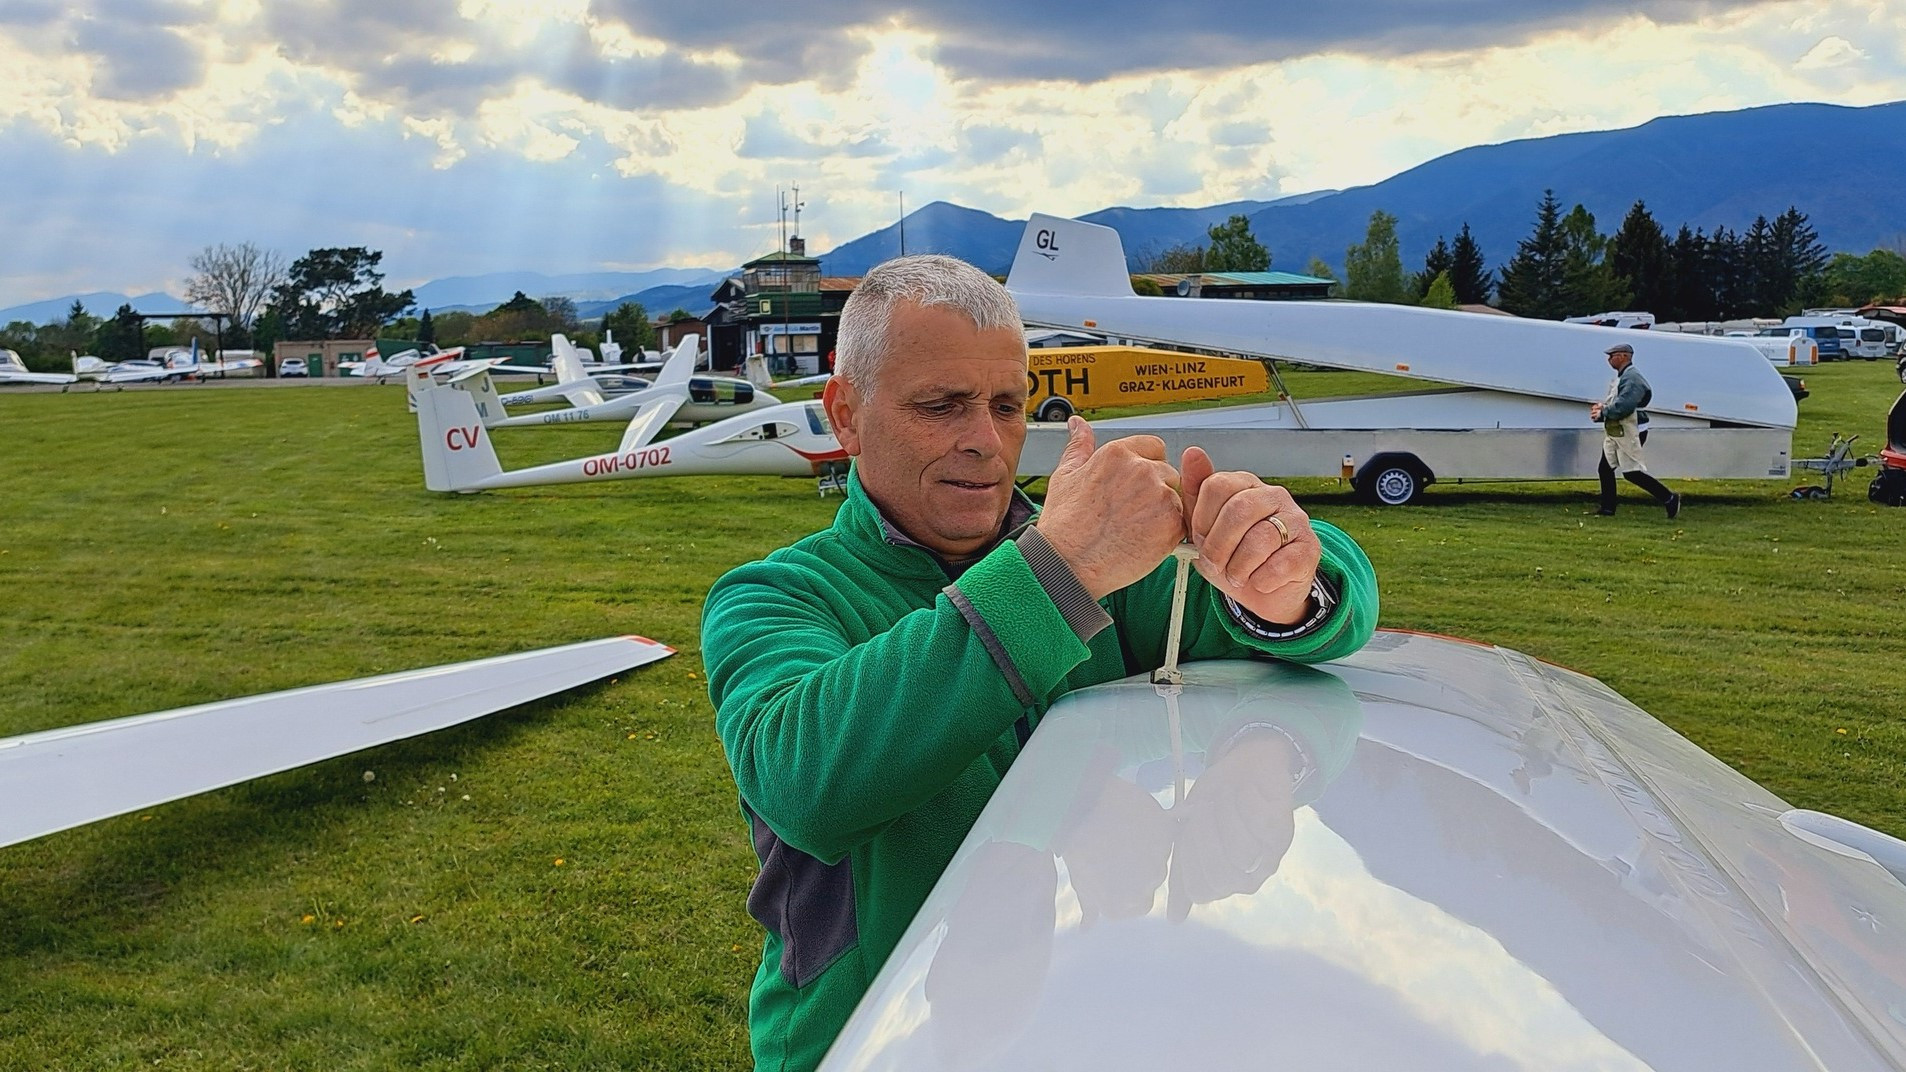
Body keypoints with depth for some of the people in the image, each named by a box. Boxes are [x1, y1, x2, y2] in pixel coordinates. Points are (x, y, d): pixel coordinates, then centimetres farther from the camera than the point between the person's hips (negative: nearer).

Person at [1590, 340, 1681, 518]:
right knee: (1605, 469, 9)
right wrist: (1603, 406, 6)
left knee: (1633, 473, -9)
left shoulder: (1632, 378, -17)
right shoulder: (1622, 377, 17)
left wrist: (1603, 413, -17)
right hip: (1615, 432, 11)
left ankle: (1669, 498, 0)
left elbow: (1624, 405, -28)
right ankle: (1607, 508, 14)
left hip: (1629, 433, -11)